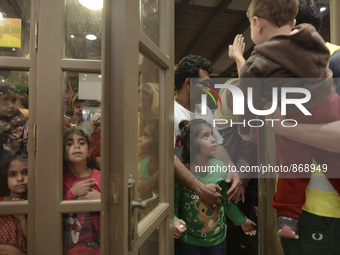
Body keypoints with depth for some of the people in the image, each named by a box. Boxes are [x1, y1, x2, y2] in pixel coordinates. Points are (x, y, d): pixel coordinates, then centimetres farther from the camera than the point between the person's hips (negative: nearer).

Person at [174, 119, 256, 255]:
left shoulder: (220, 167, -8)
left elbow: (227, 201, 5)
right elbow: (174, 204, -8)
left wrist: (241, 220, 14)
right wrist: (175, 221, -26)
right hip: (189, 241, -2)